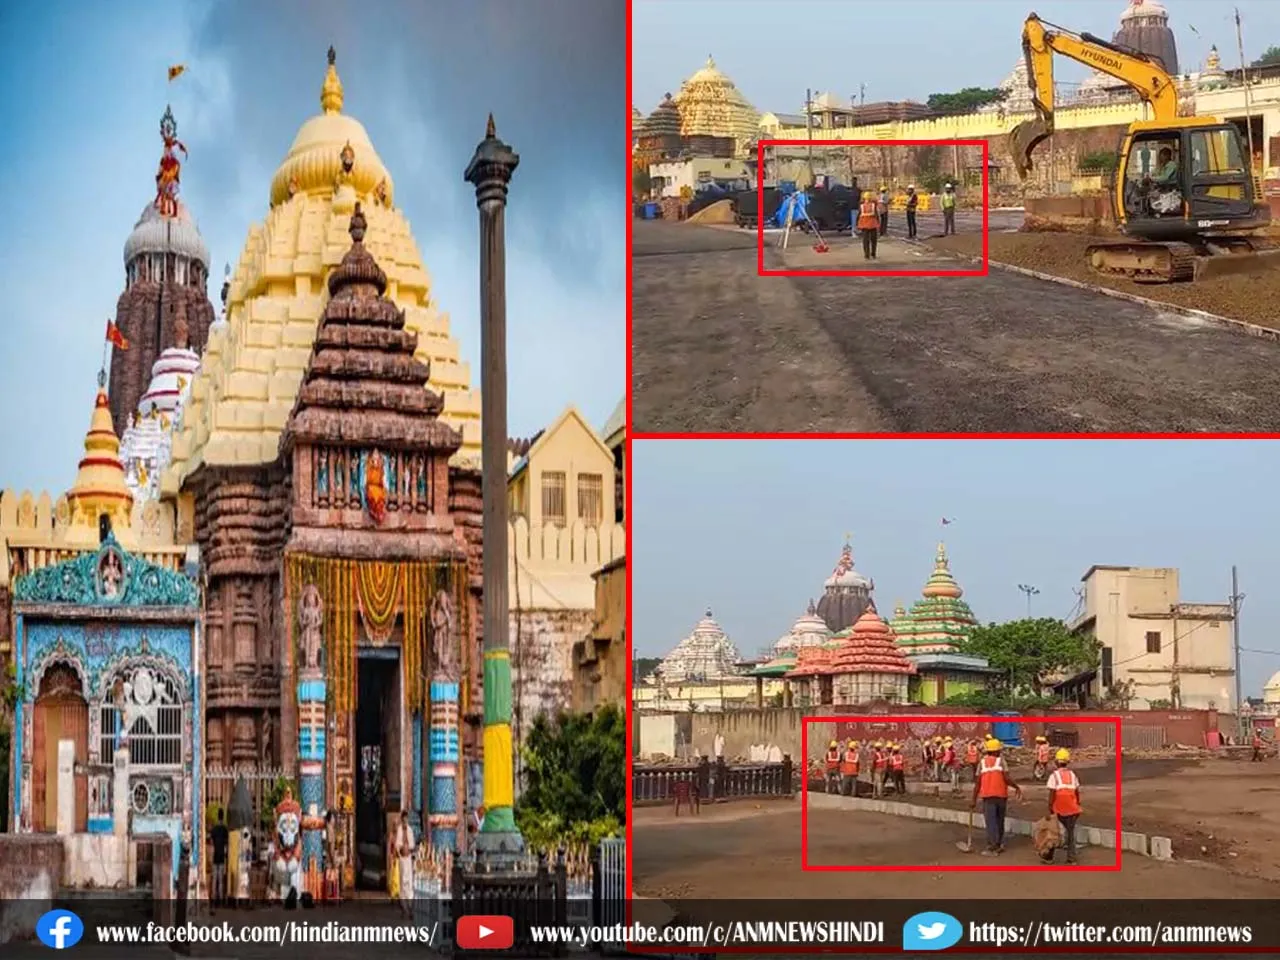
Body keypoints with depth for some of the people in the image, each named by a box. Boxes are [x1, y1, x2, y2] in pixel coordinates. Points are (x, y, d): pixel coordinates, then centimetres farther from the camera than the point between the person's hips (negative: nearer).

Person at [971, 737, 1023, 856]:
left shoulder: (982, 762, 4)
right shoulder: (1001, 761, -1)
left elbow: (978, 782, 2)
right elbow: (1007, 778, -11)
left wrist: (974, 800, 6)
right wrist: (1017, 787, 5)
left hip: (988, 796, 0)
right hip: (1001, 795, 0)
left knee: (991, 822, -3)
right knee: (1000, 821, 16)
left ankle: (992, 847, -11)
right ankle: (999, 844, 26)